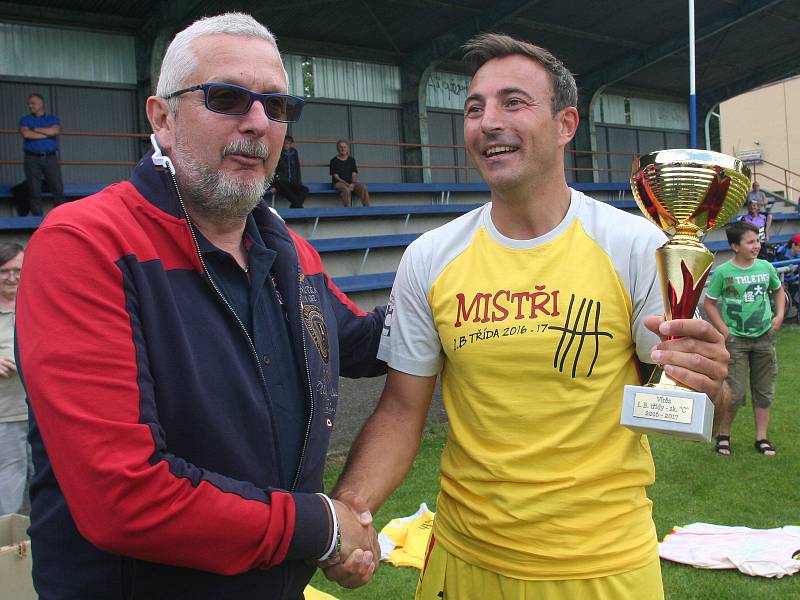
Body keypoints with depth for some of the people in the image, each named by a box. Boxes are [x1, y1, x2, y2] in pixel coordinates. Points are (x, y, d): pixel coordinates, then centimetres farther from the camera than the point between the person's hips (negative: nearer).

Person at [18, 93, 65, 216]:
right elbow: (26, 134, -6)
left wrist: (36, 129, -2)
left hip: (50, 157, 0)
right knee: (34, 191, -3)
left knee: (58, 188, -7)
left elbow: (56, 130, -7)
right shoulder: (25, 120, 14)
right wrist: (47, 133, -2)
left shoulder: (53, 119, 14)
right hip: (32, 158, 0)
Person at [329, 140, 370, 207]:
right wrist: (347, 184, -17)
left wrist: (353, 184, -16)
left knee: (363, 188, -26)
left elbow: (354, 175, 6)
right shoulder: (334, 161, 2)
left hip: (351, 182, 3)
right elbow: (336, 177, -5)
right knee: (346, 189, -39)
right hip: (339, 183, -3)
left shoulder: (351, 160, 12)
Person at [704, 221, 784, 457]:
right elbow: (709, 303, -2)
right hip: (735, 339, -4)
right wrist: (723, 329, -10)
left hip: (764, 337, 4)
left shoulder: (766, 267, 0)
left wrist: (779, 314, 6)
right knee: (735, 393, -3)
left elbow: (778, 290, 19)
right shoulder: (723, 272, -11)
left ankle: (761, 437, 24)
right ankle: (724, 435, 18)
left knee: (764, 390, 11)